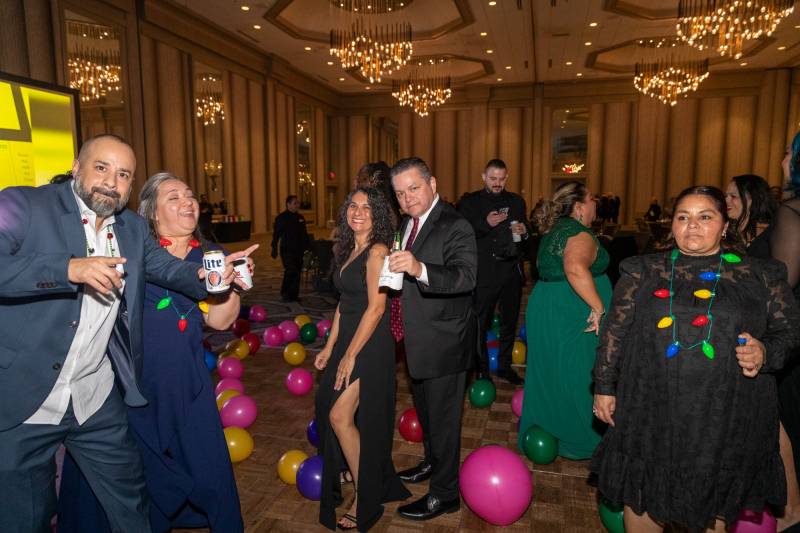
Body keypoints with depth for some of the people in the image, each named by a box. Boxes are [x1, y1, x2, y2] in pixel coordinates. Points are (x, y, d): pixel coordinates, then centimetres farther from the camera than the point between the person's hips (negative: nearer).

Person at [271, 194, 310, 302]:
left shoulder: (300, 217, 14)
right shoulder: (281, 218, -3)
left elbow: (304, 234, 21)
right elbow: (276, 234, -6)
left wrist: (307, 246, 16)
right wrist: (274, 249, -12)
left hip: (298, 250, 6)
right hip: (287, 250, -6)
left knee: (297, 272, 7)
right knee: (291, 271, -15)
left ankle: (294, 295, 15)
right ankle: (285, 294, -3)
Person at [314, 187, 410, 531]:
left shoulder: (377, 251, -15)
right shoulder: (349, 250, 10)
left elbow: (376, 308, -19)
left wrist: (351, 355, -16)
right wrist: (330, 347, 12)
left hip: (370, 346, -8)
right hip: (347, 340, 8)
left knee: (340, 416, -6)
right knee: (330, 410, 13)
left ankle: (365, 500, 13)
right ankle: (358, 473, 37)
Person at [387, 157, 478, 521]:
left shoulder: (455, 226, -20)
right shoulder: (408, 223, 7)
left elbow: (465, 276, -36)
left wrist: (419, 269, -50)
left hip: (443, 342, -9)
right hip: (417, 339, 9)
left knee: (442, 418, 7)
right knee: (424, 409, 26)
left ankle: (444, 494, 28)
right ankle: (432, 463, 50)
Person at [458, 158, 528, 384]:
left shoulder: (517, 201, 11)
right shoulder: (470, 202, 0)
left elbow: (527, 235, 19)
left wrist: (524, 232, -5)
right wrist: (486, 224, -20)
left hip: (511, 270, 4)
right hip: (483, 272, -4)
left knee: (510, 320, 13)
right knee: (480, 323, 0)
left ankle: (505, 365, 30)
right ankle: (482, 369, 17)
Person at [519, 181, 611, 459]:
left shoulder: (555, 230, 12)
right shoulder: (580, 234, -17)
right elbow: (576, 268, -38)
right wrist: (598, 307, -30)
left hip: (544, 310, 9)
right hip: (569, 319, -9)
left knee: (547, 373, 17)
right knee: (572, 377, 4)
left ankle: (540, 430, 29)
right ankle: (575, 439, 18)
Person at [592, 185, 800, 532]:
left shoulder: (760, 275, 4)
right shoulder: (643, 271, 4)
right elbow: (615, 330, 5)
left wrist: (766, 352, -12)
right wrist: (604, 386, 3)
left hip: (728, 420, 0)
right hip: (651, 413, 0)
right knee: (641, 500, 15)